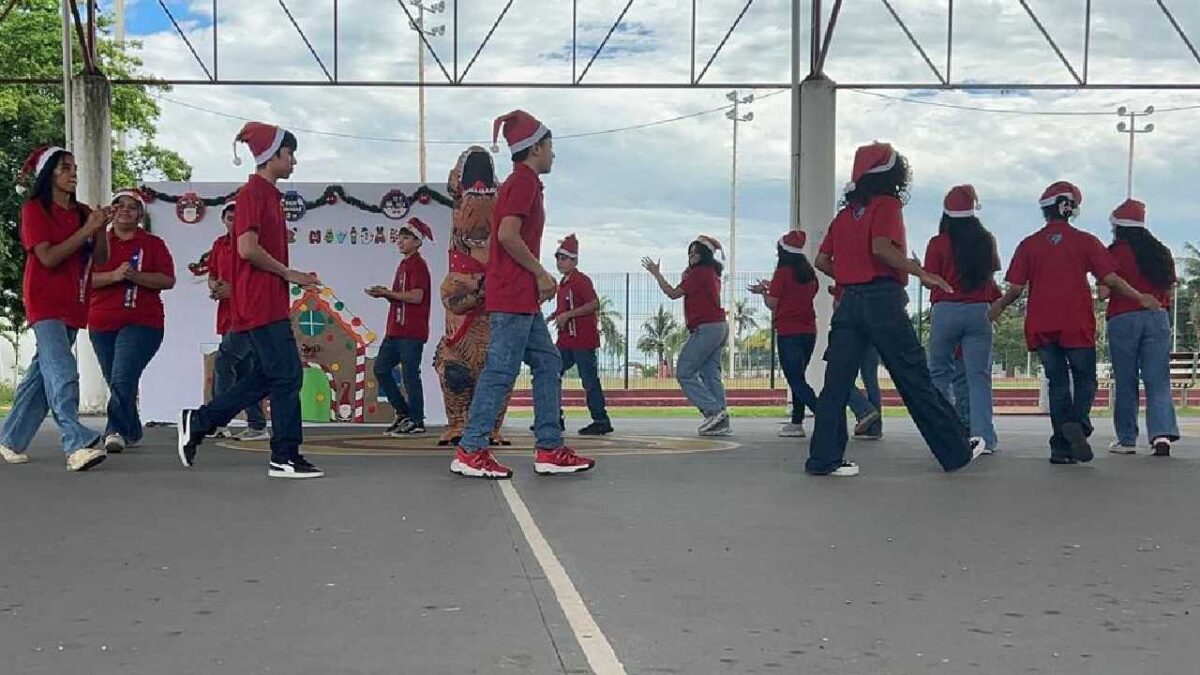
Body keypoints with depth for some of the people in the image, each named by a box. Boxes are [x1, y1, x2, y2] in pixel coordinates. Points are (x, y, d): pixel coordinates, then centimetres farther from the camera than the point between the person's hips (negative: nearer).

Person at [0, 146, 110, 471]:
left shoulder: (81, 212, 13)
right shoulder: (34, 209, -3)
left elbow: (100, 259, 8)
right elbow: (48, 257, -14)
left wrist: (101, 228, -9)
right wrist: (86, 230, -17)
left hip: (73, 304, 7)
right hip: (45, 301, -6)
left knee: (42, 371, 10)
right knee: (62, 372, -20)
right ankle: (79, 444, -30)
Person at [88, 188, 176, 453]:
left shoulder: (153, 244, 6)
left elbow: (168, 280, -4)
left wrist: (135, 276, -18)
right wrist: (114, 275, -17)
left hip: (141, 324, -3)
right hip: (102, 325, 3)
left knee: (122, 380, -19)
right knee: (116, 382, 11)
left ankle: (116, 431, -17)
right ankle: (132, 432, 24)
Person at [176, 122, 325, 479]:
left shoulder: (269, 195, 19)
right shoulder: (253, 193, -11)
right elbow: (247, 248, -20)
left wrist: (295, 277, 10)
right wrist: (288, 273, -11)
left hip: (269, 303, 10)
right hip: (262, 304, -10)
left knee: (266, 377, 12)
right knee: (287, 375, -7)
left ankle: (197, 422, 20)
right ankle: (285, 458, 0)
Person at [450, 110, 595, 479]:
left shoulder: (517, 182, 21)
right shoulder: (525, 180, -9)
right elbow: (508, 234, -20)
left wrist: (539, 276, 13)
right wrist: (540, 273, -11)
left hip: (521, 296, 10)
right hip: (514, 295, -10)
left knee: (548, 364, 10)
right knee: (501, 370, -8)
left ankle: (549, 449, 10)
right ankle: (470, 451, -4)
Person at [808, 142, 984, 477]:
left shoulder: (845, 213, 15)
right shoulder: (886, 204, -3)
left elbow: (822, 261, 13)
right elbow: (881, 248, -20)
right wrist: (921, 273, -13)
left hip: (849, 301, 6)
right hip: (883, 299, -6)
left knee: (837, 381, 3)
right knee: (916, 380, 1)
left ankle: (823, 458, -1)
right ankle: (957, 451, 12)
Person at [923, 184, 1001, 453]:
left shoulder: (938, 243, -6)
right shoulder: (987, 241, 3)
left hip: (945, 311, -2)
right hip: (979, 311, 2)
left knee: (939, 372, 11)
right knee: (978, 375, 2)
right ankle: (984, 438, -2)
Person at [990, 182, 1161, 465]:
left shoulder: (1029, 244, 2)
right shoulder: (1085, 241, -1)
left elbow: (1016, 287, 0)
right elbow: (1110, 279, -3)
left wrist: (999, 305, 20)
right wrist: (1140, 298, 11)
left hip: (1041, 326, 2)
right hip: (1077, 324, -2)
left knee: (1057, 383, 10)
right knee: (1085, 378, 10)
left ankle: (1061, 447, 3)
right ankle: (1078, 423, -18)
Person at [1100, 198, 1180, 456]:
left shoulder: (1115, 253, -7)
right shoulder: (1161, 252, 9)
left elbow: (1104, 292, -10)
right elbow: (1168, 290, 11)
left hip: (1123, 319, -3)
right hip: (1158, 317, 3)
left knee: (1126, 382, 4)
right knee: (1158, 380, 2)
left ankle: (1126, 440, 9)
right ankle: (1162, 433, -14)